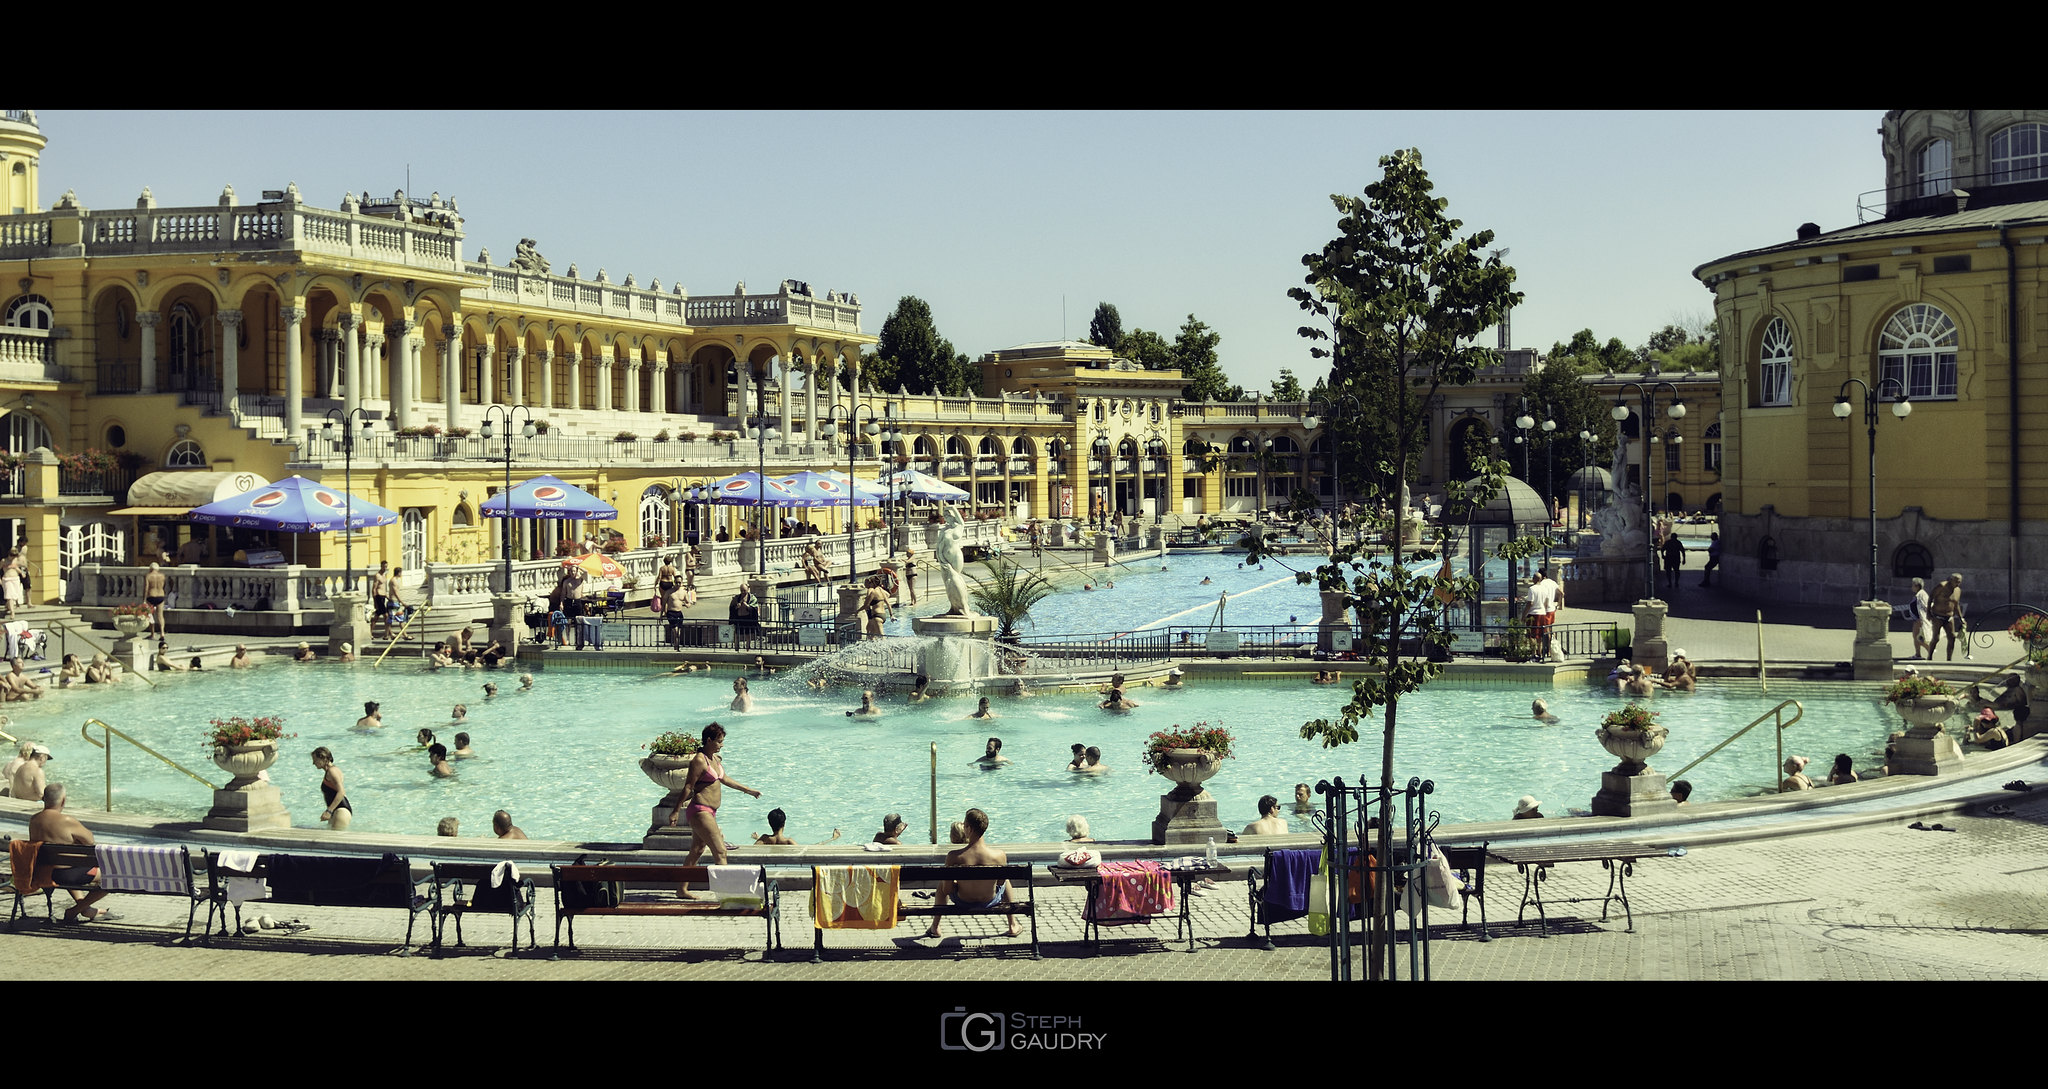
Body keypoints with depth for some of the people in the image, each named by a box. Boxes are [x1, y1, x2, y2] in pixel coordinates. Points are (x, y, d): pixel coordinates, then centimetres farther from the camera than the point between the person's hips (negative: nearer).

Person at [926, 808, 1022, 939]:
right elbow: (1001, 882, -6)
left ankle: (935, 927, 45)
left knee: (942, 882, 34)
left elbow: (947, 890, -17)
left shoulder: (954, 857, -29)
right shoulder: (999, 856, -26)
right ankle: (1013, 926, 45)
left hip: (963, 903, 0)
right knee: (1006, 881, 35)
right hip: (989, 902, 1)